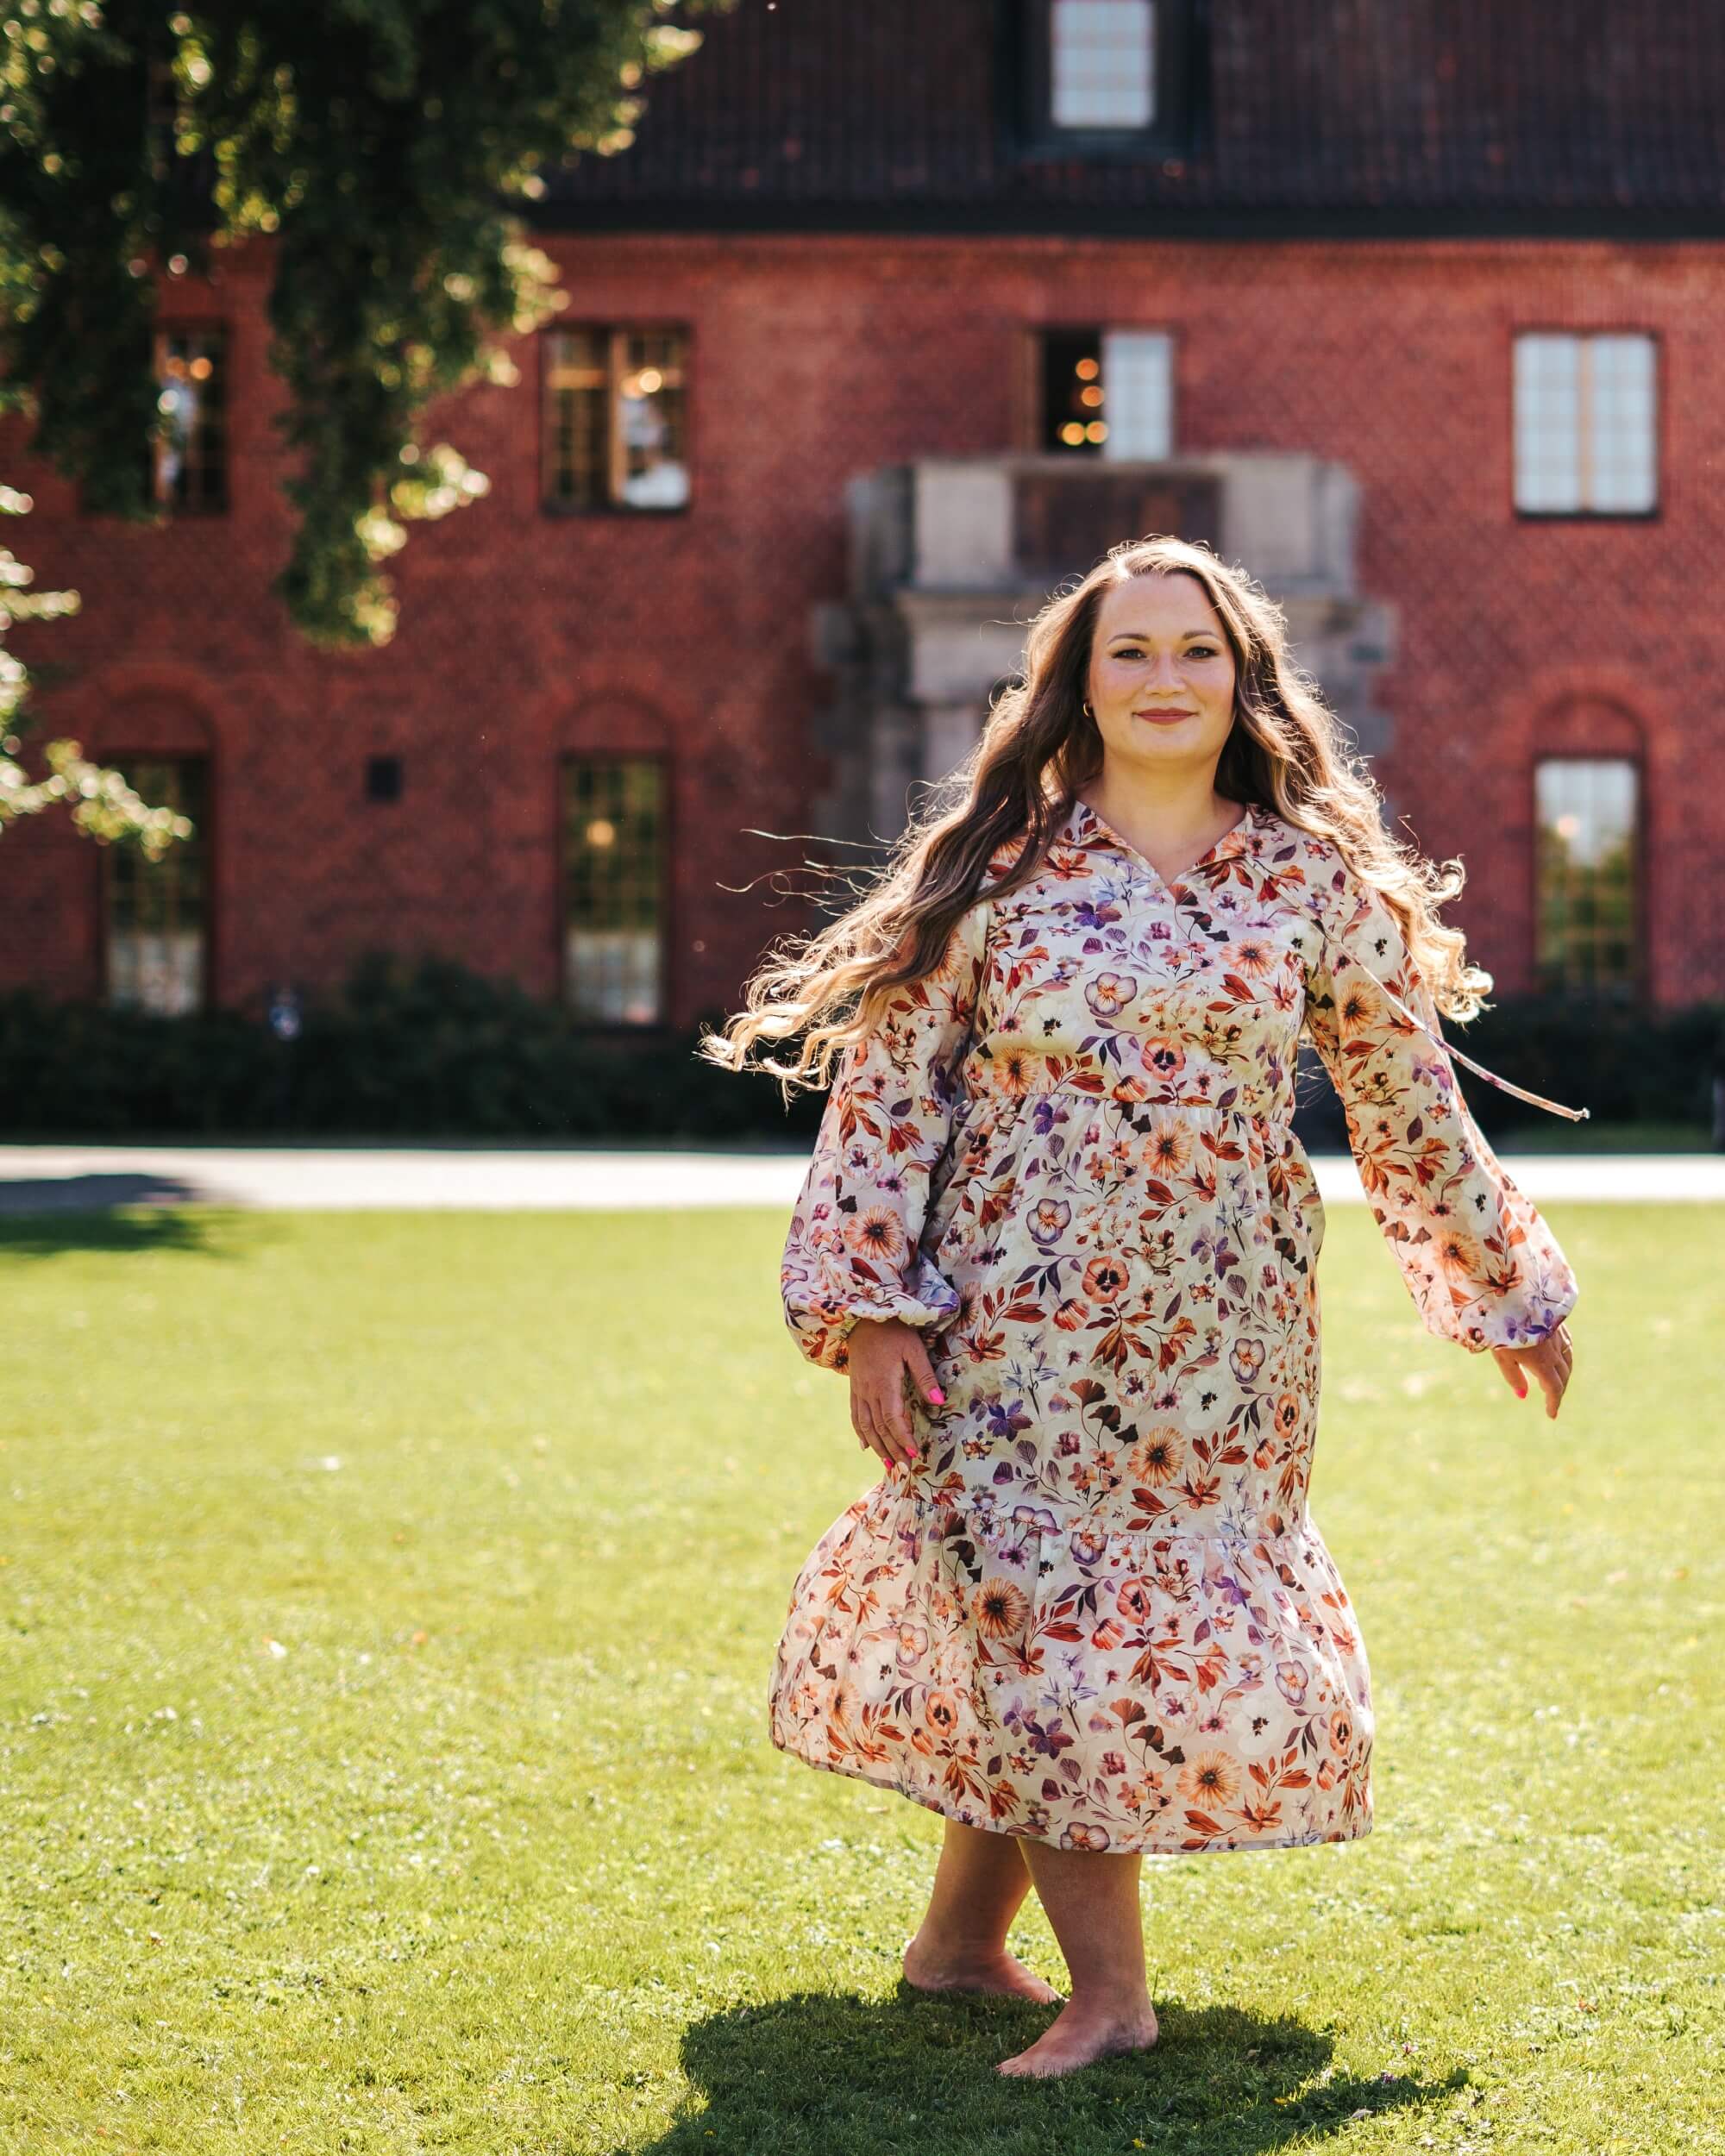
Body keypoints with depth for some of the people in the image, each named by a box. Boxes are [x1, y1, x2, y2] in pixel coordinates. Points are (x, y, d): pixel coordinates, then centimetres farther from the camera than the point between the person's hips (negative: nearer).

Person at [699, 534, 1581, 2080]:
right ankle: (1106, 1987, 5)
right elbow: (888, 1088, -1)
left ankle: (963, 1932, 24)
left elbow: (1411, 1106, 13)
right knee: (1038, 1620, -6)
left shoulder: (1318, 878, 4)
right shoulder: (997, 867, -1)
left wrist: (1508, 1285, 18)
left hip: (1219, 1343, 2)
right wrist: (872, 1309, -7)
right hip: (1017, 1328, -2)